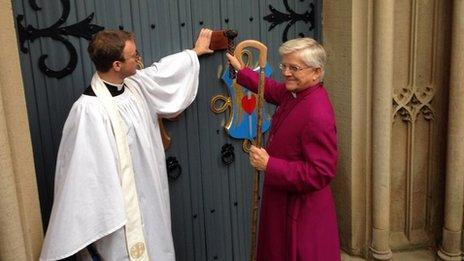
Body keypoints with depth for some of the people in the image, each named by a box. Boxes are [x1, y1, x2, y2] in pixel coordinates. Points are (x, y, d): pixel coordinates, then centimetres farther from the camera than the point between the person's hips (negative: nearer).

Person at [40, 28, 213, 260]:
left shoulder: (135, 86, 0)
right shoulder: (89, 110, -25)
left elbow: (163, 70, 22)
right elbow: (84, 176, -25)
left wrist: (195, 52, 36)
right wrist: (91, 232, -23)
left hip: (147, 201, 8)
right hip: (118, 213, -8)